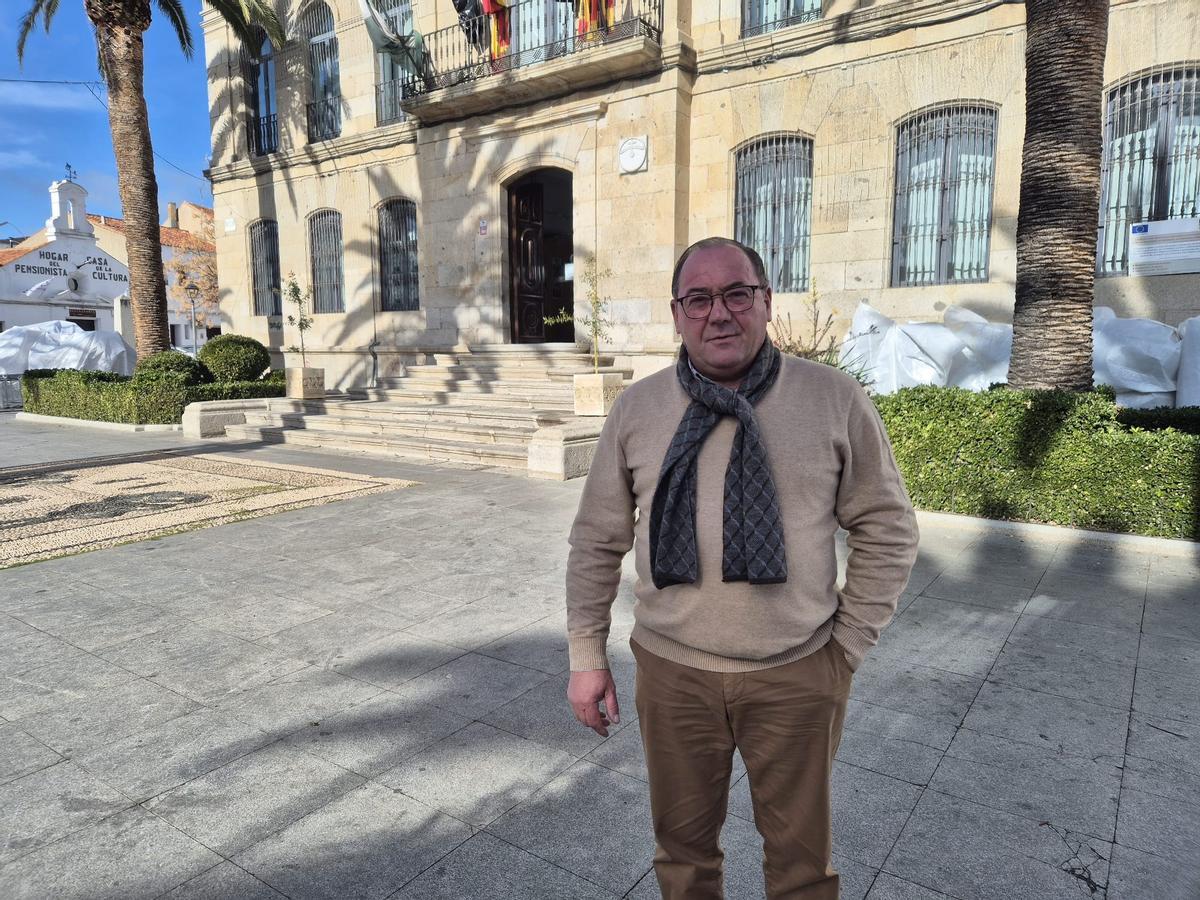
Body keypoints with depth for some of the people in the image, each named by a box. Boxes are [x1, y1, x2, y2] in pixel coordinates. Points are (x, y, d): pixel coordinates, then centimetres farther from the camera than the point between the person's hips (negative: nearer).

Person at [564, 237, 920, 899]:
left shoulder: (837, 401, -6)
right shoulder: (636, 410, -2)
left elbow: (888, 529, 1)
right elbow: (597, 541, 3)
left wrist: (849, 644, 0)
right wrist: (586, 656, 4)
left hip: (798, 676, 0)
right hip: (672, 672, 1)